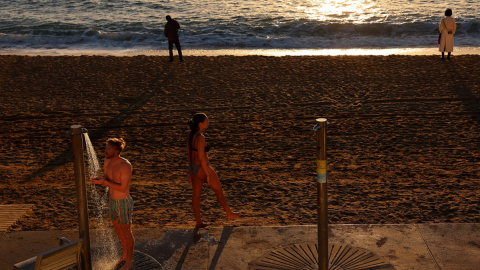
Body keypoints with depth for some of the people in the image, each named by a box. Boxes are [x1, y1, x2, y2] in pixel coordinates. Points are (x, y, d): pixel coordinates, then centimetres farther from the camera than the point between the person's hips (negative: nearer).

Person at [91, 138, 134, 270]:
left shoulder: (125, 166, -31)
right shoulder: (107, 161, -6)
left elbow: (123, 188, -28)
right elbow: (106, 180, 6)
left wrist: (103, 182, -29)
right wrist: (98, 180, -18)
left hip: (124, 204, -8)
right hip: (113, 202, 8)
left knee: (126, 233, 12)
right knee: (118, 231, 24)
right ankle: (125, 255, 48)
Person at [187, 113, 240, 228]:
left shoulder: (190, 135, 1)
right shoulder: (200, 138, -27)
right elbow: (201, 158, -25)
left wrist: (190, 170, 20)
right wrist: (208, 175, -19)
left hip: (193, 167, 8)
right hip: (202, 169, -8)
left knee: (196, 195, 14)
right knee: (218, 190, 13)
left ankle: (198, 222, 24)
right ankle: (229, 213, 31)